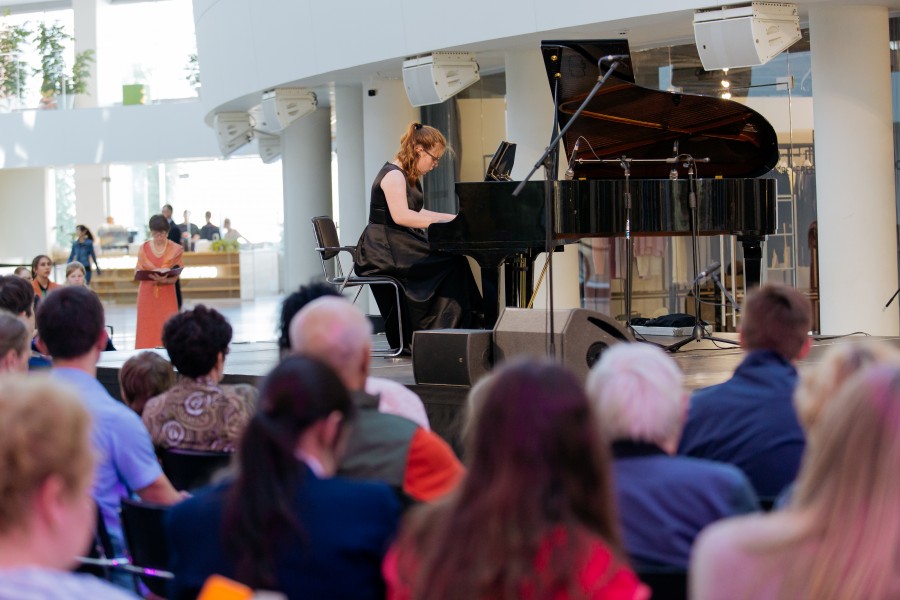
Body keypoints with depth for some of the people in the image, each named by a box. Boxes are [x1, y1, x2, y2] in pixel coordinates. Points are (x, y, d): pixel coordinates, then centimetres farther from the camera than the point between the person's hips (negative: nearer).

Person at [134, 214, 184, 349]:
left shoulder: (175, 249, 0)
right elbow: (138, 272, 1)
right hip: (147, 293, 1)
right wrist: (152, 276, -19)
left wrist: (163, 280, -24)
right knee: (147, 328, -2)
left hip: (167, 294, -1)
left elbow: (175, 276, -3)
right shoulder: (144, 248, 4)